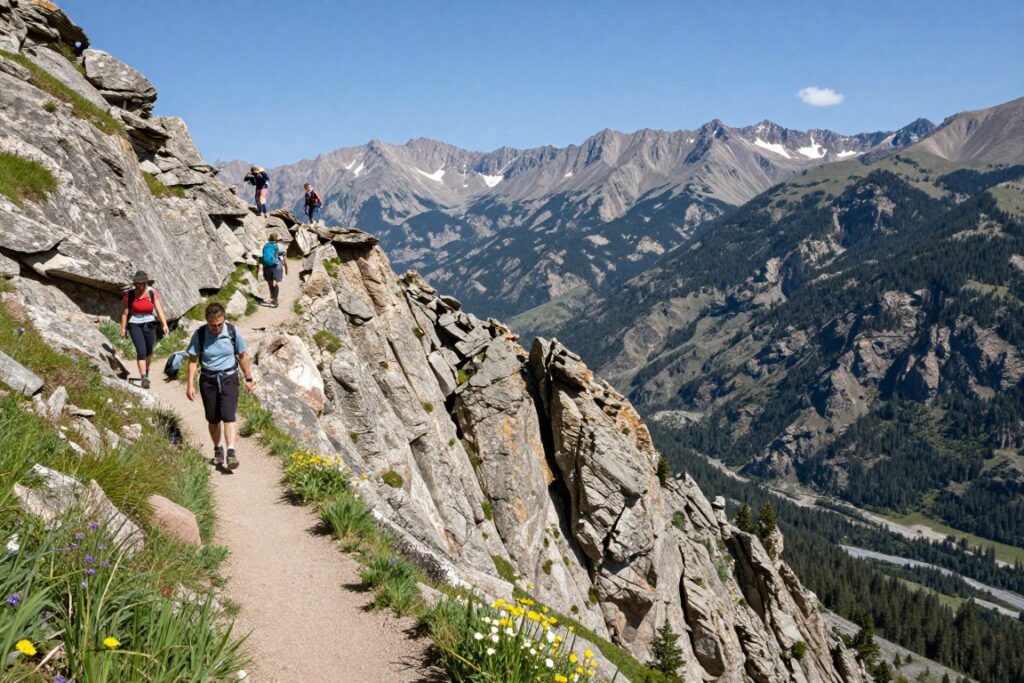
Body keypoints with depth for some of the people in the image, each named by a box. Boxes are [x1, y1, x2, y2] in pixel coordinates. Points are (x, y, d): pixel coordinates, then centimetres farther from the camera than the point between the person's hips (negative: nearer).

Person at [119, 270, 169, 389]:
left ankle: (146, 373, 42)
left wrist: (164, 324, -24)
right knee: (141, 351, -15)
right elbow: (125, 312, -2)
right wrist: (123, 328, -2)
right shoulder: (129, 294, -8)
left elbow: (159, 309, -13)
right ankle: (144, 378, -15)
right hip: (135, 325, -2)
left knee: (148, 351, 16)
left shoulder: (153, 293, -6)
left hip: (149, 325, 2)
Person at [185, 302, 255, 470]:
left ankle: (231, 452, -21)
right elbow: (193, 360, -2)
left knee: (229, 415, -15)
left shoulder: (233, 331, -9)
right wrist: (190, 384, -6)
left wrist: (248, 378, 9)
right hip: (208, 379, 1)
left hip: (229, 378, -1)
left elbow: (242, 355, 4)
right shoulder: (199, 334, -10)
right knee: (213, 419, 8)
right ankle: (218, 450, 27)